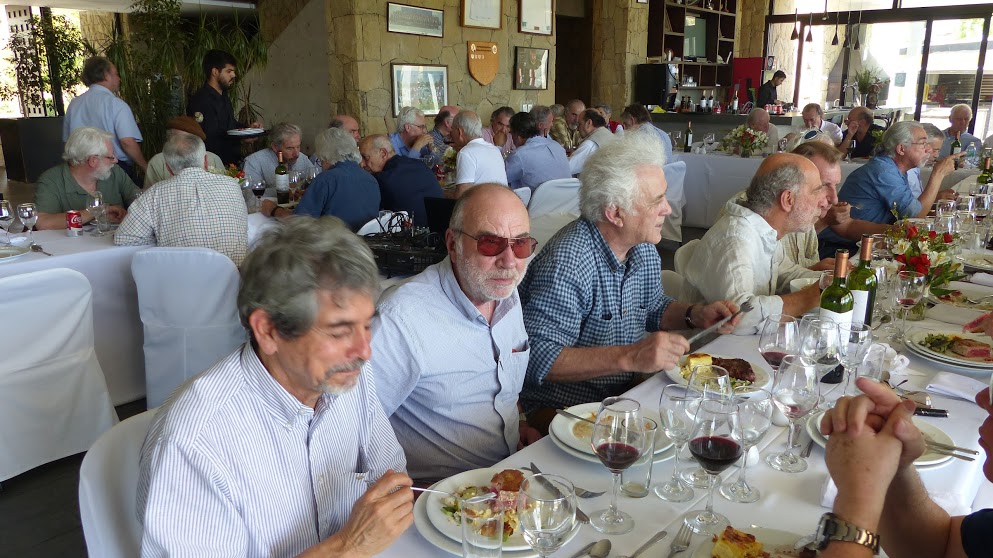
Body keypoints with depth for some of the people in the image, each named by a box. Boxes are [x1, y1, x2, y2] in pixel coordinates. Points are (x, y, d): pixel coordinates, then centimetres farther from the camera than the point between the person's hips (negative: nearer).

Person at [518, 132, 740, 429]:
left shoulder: (644, 248, 4)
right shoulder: (566, 263, -25)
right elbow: (538, 357, -30)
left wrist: (695, 314, 3)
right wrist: (629, 357, -36)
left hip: (624, 394, 9)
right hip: (561, 409, -8)